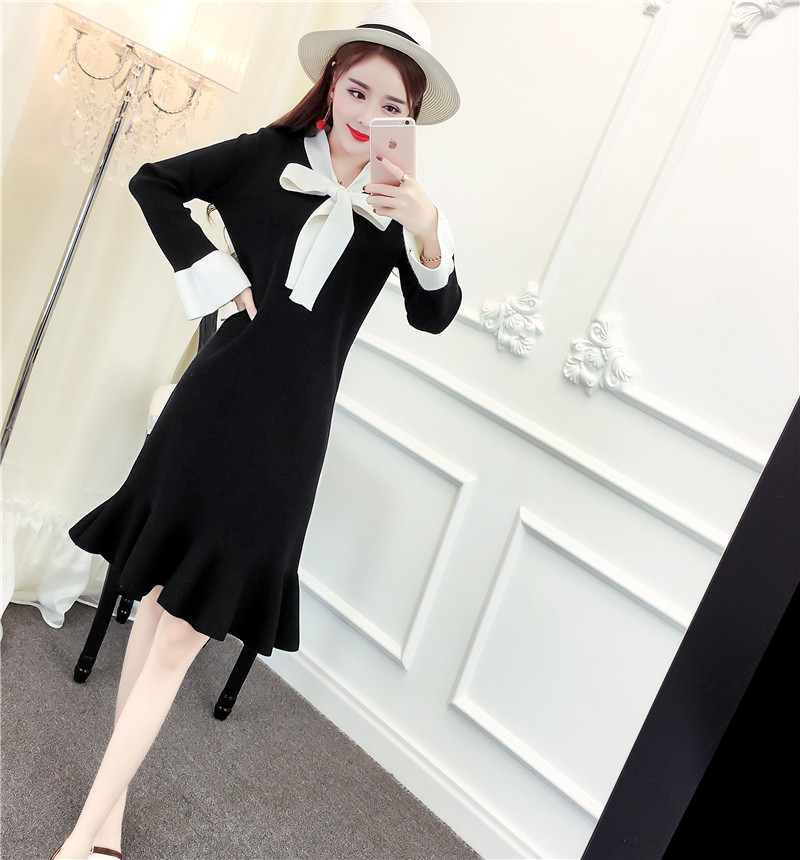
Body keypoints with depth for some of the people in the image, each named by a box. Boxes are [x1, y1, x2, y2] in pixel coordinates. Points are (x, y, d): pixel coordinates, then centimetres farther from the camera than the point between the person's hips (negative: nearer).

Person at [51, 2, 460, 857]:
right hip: (212, 408, 0)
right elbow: (154, 182, 11)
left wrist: (427, 232, -27)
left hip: (285, 440, 0)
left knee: (179, 634, 2)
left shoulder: (397, 206, 5)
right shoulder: (266, 158, 3)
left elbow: (433, 316, -8)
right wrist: (208, 273, -1)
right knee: (157, 600, 10)